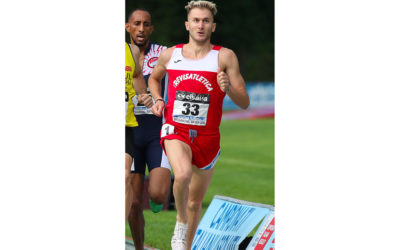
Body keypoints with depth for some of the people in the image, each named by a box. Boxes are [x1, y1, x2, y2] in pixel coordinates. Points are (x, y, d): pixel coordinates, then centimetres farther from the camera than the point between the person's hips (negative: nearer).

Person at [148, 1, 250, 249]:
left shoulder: (225, 57, -6)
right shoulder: (170, 55, 1)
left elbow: (245, 103, -6)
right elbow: (154, 78, 25)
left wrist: (228, 88, -26)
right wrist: (158, 100, 6)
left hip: (207, 136, 1)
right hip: (176, 131, -1)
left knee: (195, 203, 12)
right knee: (183, 174, -32)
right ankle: (181, 221, -6)